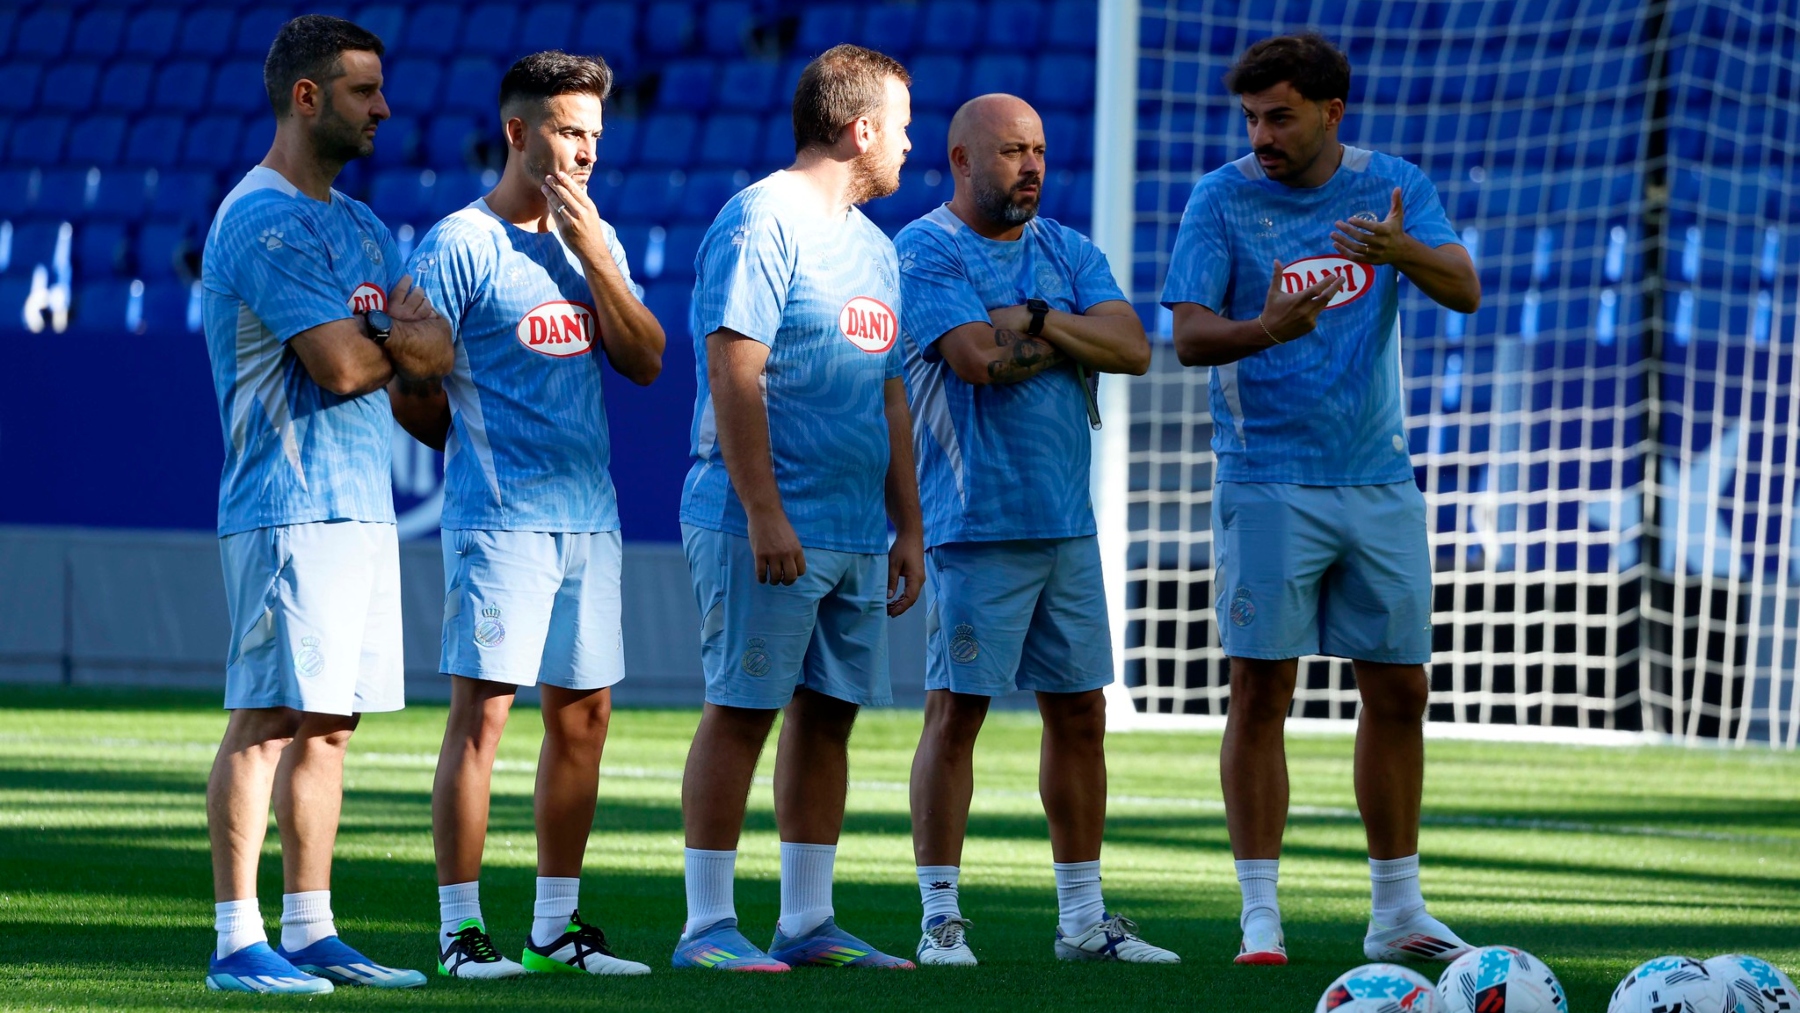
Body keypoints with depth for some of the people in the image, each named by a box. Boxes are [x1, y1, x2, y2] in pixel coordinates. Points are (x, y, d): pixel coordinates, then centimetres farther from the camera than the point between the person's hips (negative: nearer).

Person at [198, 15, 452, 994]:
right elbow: (340, 365, -19)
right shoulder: (265, 220, -11)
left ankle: (310, 931, 14)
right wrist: (402, 342, 2)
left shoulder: (360, 228, 20)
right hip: (290, 509, -9)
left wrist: (408, 333, -10)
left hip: (361, 505, 9)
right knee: (267, 719, -10)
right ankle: (238, 942, -11)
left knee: (328, 724, 10)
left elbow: (438, 348, 14)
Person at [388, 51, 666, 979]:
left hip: (590, 516, 7)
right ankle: (460, 929, -5)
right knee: (482, 710, -8)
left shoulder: (594, 240, 15)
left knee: (583, 713, 9)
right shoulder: (459, 245, -6)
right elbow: (409, 388, -6)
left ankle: (556, 926, 18)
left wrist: (592, 250, -2)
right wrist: (481, 449, 7)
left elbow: (645, 363, 5)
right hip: (498, 519, -7)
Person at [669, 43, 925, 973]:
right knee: (740, 711, -6)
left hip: (859, 536, 8)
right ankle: (707, 927, -4)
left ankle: (807, 923, 13)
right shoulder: (761, 222, -9)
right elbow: (734, 374, -15)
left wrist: (908, 527, 18)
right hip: (767, 527, -8)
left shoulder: (873, 246, 19)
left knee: (828, 712, 8)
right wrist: (763, 513, -21)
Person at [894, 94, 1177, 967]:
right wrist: (1073, 332, -5)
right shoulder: (924, 253, -6)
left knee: (1080, 713, 8)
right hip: (975, 525, -7)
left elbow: (1132, 349, 0)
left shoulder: (1067, 252, 13)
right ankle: (940, 918, -1)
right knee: (957, 710, -6)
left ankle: (1083, 918, 15)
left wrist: (1034, 320, -11)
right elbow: (982, 358, -20)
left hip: (1067, 524, 7)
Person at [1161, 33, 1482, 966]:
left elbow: (1465, 291, -9)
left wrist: (1402, 251, -31)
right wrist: (1264, 330, -31)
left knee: (1399, 692, 6)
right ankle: (1261, 916, -1)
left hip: (1378, 480, 3)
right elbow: (1188, 336, -10)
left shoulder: (1392, 188, 3)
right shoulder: (1222, 200, -4)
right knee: (1260, 692, -5)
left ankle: (1397, 914, 15)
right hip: (1267, 482, -3)